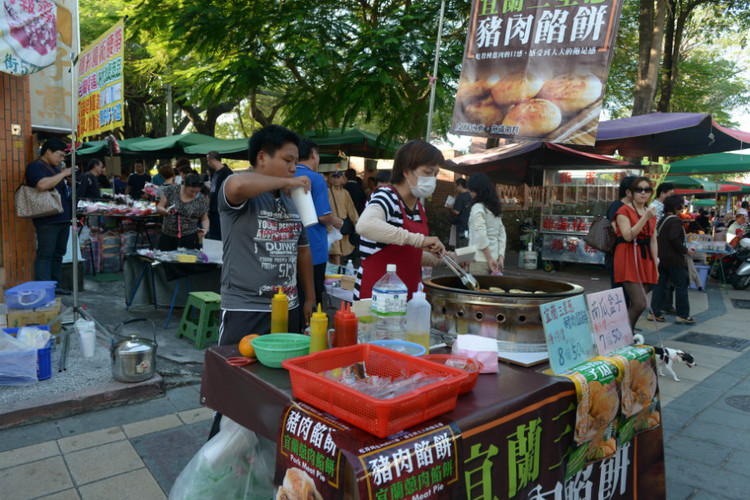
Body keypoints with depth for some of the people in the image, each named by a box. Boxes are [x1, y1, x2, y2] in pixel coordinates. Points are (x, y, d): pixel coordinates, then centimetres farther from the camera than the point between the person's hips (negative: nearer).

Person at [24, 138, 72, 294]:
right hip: (47, 221, -9)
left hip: (63, 219, 9)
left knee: (58, 253, 12)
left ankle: (54, 285, 19)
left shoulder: (55, 167, 21)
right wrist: (64, 173, -17)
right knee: (45, 255, -9)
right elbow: (43, 184, -25)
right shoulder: (35, 166, -6)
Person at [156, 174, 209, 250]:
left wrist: (205, 228, -14)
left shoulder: (201, 200, -3)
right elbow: (159, 207, 3)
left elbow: (204, 219, 6)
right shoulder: (171, 190, -2)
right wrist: (166, 211, -19)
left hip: (189, 238, -1)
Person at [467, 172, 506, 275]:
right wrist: (501, 256, 8)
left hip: (480, 260, -7)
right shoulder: (495, 208, 14)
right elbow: (502, 234, 13)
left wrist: (489, 259, -15)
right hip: (494, 258, 7)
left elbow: (481, 235, -19)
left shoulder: (478, 207, -9)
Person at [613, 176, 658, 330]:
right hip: (628, 258, -7)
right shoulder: (624, 211, -3)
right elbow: (628, 235, -17)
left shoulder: (651, 213, 17)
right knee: (639, 304, -16)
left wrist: (655, 266, 15)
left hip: (645, 259, 7)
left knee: (634, 305, 6)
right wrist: (645, 217, -20)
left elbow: (653, 241, 19)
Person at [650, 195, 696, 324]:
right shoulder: (675, 221, -14)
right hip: (673, 259, -8)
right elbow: (674, 238, -25)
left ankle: (654, 312, 11)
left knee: (660, 285, 10)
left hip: (661, 259, 9)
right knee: (681, 286, 1)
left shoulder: (662, 220, 12)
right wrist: (685, 250, -13)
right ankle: (682, 315, 7)